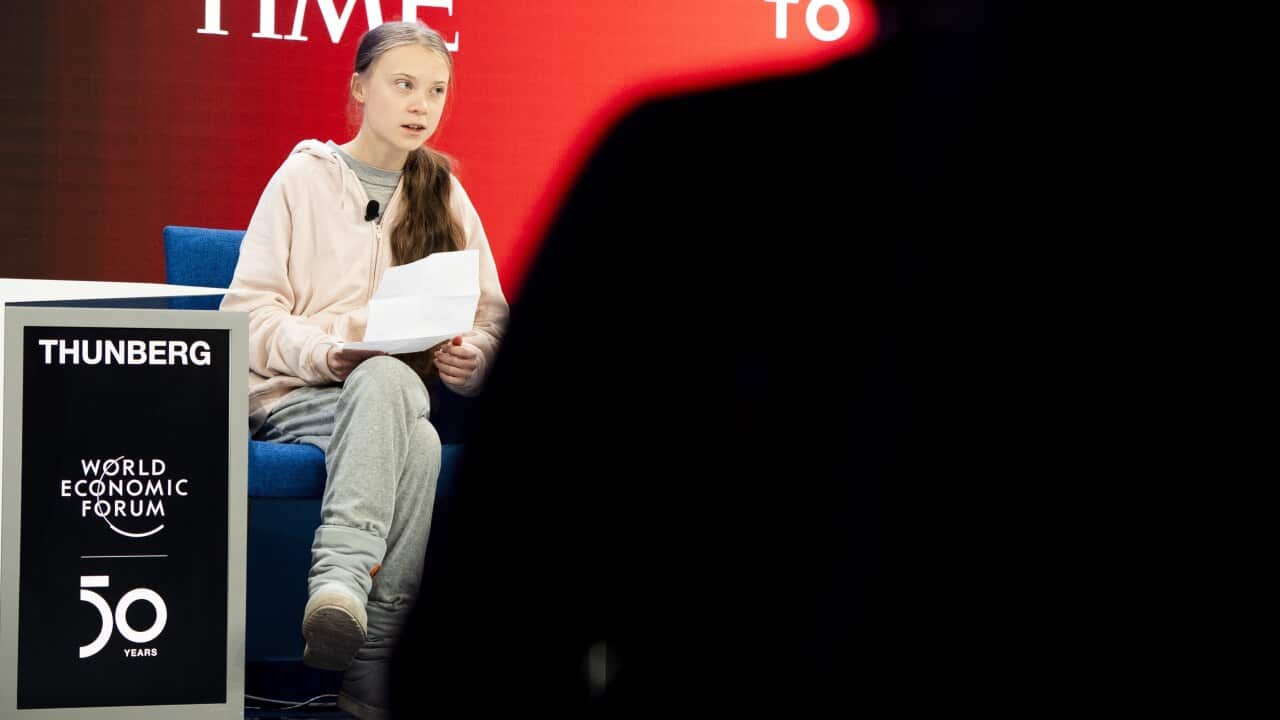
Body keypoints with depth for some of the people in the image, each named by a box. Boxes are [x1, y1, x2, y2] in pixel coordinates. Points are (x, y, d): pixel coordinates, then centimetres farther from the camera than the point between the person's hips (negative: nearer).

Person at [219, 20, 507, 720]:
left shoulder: (445, 195, 17)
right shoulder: (303, 177, 7)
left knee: (388, 379, -37)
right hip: (298, 393, -3)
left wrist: (471, 356, -11)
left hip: (398, 392, 3)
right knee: (402, 415, -38)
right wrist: (329, 351, -19)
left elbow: (491, 317, 13)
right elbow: (248, 310, 0)